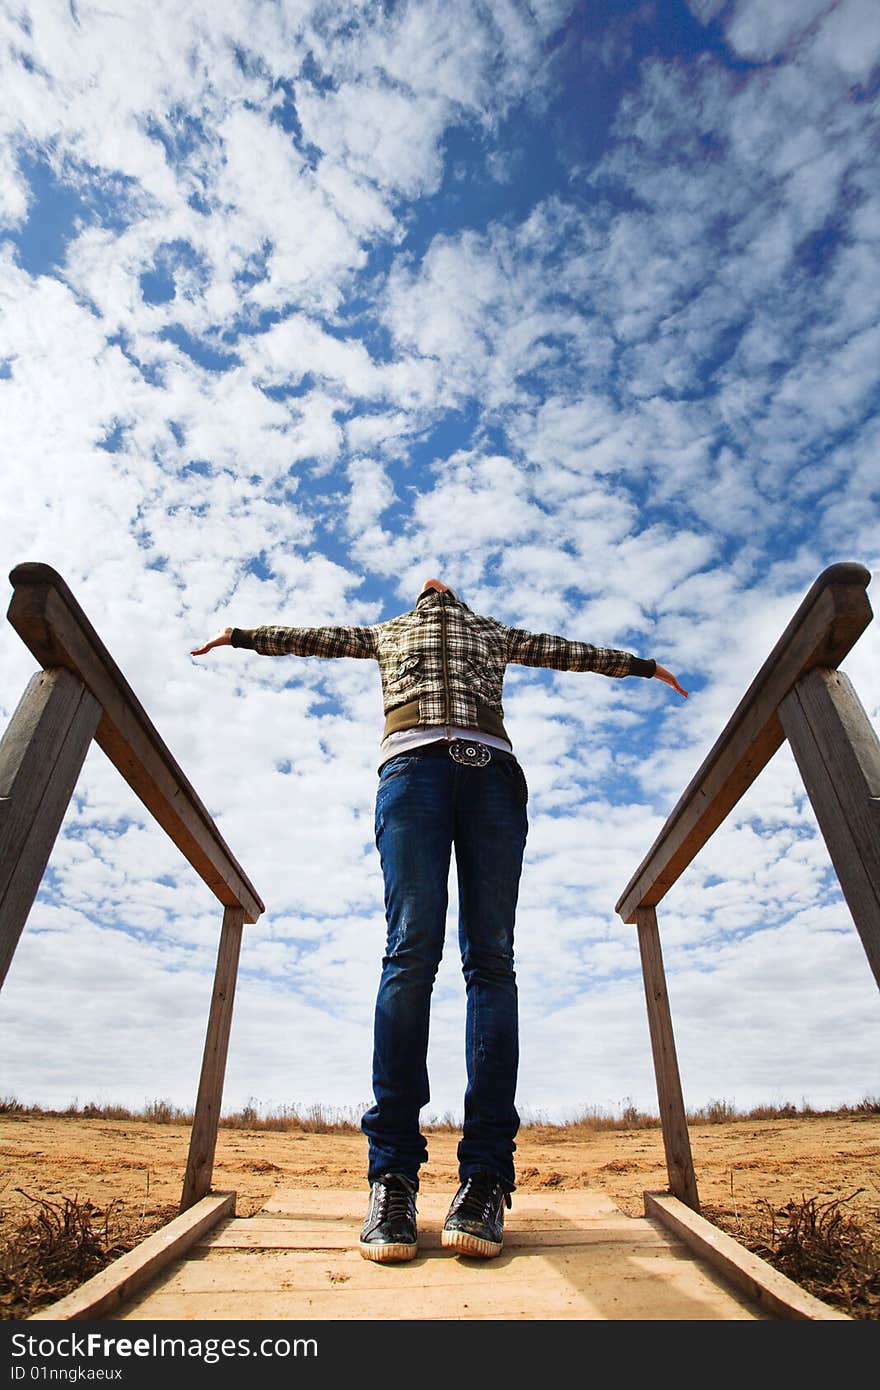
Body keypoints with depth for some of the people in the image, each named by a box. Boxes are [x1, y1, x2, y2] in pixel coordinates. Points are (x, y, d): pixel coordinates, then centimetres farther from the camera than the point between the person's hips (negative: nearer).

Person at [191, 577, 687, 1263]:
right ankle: (392, 1176, -13)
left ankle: (485, 1178, -13)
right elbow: (316, 637, 42)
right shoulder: (389, 631, 38)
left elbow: (567, 649, 43)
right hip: (413, 760, -1)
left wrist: (641, 662, 49)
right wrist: (243, 634, 45)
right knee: (411, 950, -16)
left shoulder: (496, 633, 38)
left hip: (492, 766, 1)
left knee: (492, 959, -12)